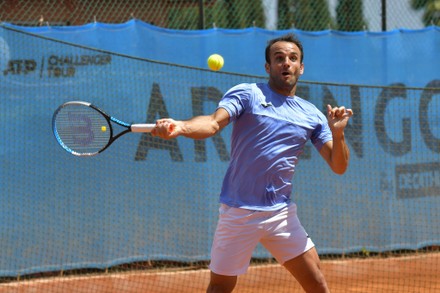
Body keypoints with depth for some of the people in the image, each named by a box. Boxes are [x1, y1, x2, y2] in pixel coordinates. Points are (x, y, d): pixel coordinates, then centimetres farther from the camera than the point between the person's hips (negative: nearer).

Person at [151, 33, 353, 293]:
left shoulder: (312, 115, 10)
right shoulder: (247, 94, -2)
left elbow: (339, 166, 7)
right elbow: (214, 123, -19)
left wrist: (337, 133, -13)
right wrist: (180, 127, -40)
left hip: (281, 213, 3)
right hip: (239, 213, -3)